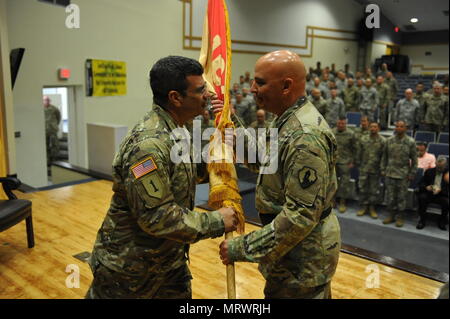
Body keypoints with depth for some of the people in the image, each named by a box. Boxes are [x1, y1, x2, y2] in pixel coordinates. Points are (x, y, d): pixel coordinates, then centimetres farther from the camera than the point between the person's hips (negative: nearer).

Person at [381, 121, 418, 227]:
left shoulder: (410, 142, -4)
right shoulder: (389, 140, 4)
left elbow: (414, 159, 0)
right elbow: (385, 156, 10)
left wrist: (412, 173, -3)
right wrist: (383, 169, 7)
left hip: (403, 175, -3)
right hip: (390, 173, 3)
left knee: (401, 197, 5)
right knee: (390, 196, 8)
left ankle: (400, 217, 17)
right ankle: (391, 215, 22)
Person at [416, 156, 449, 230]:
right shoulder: (429, 171, 8)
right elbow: (421, 183, 7)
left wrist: (440, 190, -24)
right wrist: (426, 187, -15)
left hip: (441, 195, -1)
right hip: (428, 193, 1)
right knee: (422, 197, -32)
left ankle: (442, 222, -7)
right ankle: (422, 220, -16)